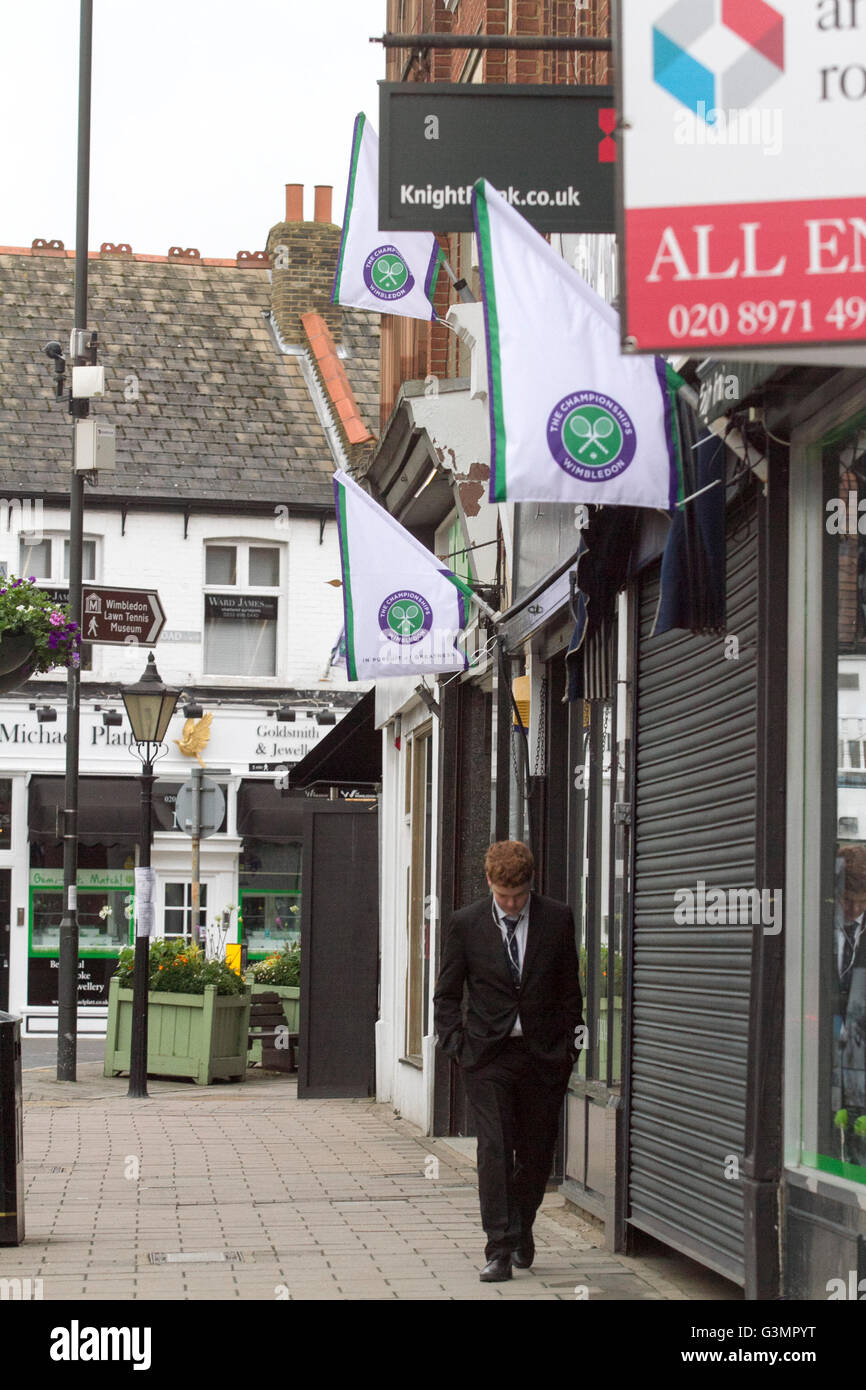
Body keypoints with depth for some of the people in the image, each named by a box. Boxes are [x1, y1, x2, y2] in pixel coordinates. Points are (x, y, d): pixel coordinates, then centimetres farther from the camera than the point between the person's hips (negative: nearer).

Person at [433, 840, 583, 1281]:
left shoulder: (557, 920, 0)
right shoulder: (466, 923, -1)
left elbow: (569, 990, 8)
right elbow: (446, 994, 6)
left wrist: (569, 1045, 4)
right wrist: (457, 1044, -4)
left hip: (543, 1057, 1)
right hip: (488, 1057, -1)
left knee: (536, 1152, 9)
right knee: (494, 1150, -9)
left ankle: (521, 1228, 32)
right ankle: (499, 1249, -8)